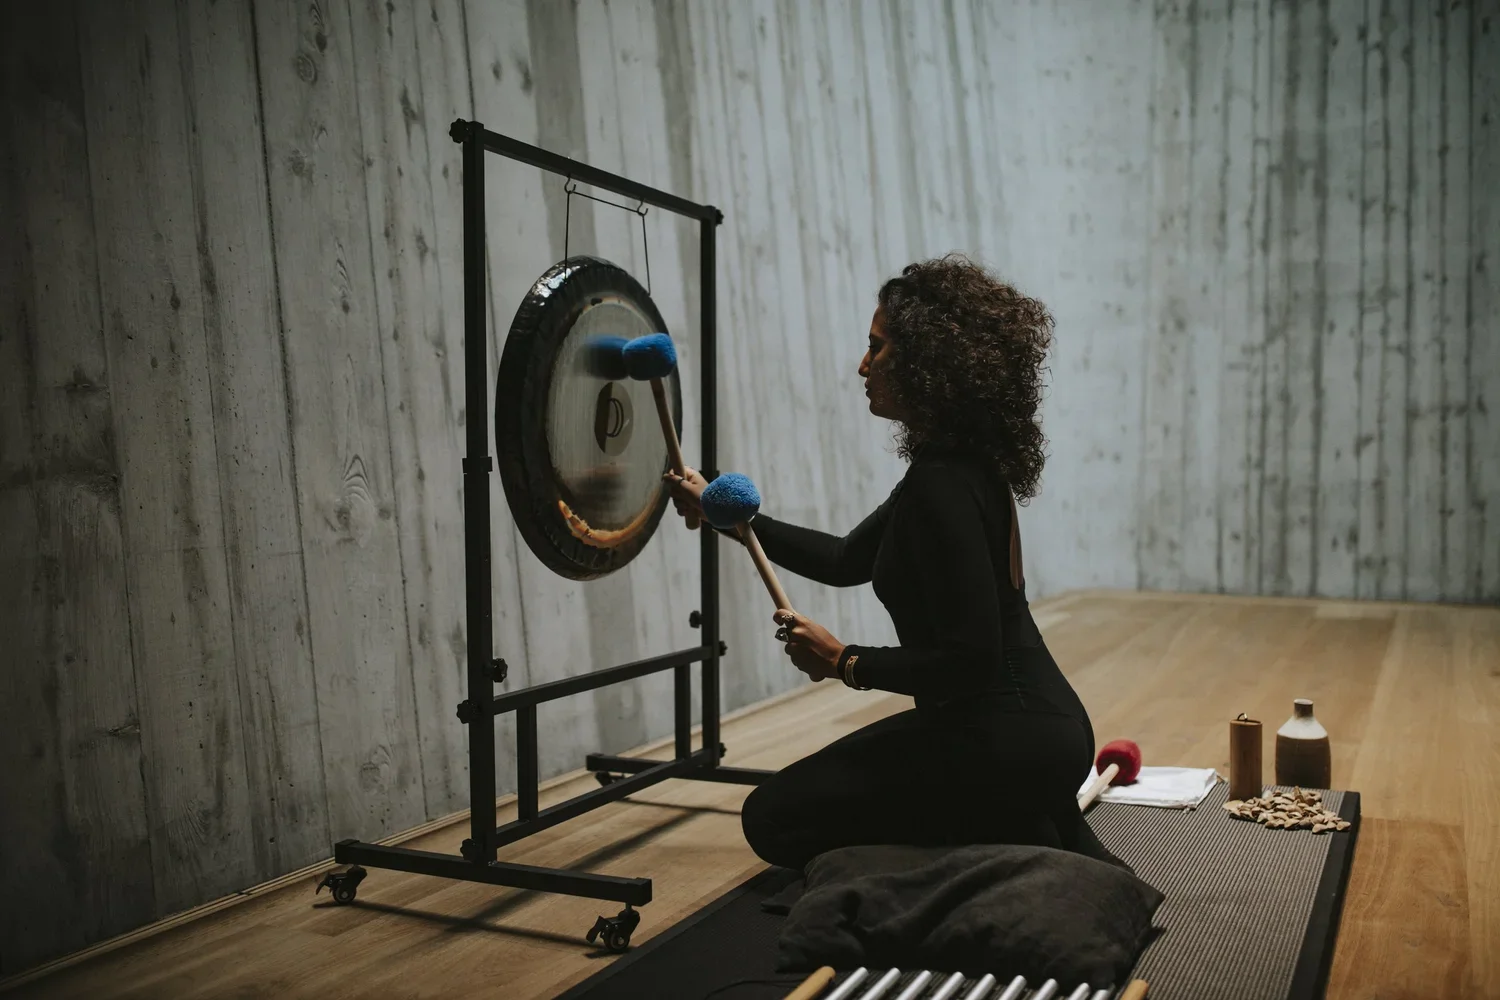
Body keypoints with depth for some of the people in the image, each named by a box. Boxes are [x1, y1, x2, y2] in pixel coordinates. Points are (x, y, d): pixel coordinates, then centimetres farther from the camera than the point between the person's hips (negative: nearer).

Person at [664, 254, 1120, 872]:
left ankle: (1008, 855, -1)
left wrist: (846, 663, -12)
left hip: (1005, 742, -10)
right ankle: (1033, 839, 15)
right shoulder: (964, 465, 9)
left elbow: (969, 659, -25)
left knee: (776, 820, 1)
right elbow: (846, 560, 19)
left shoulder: (942, 484, -22)